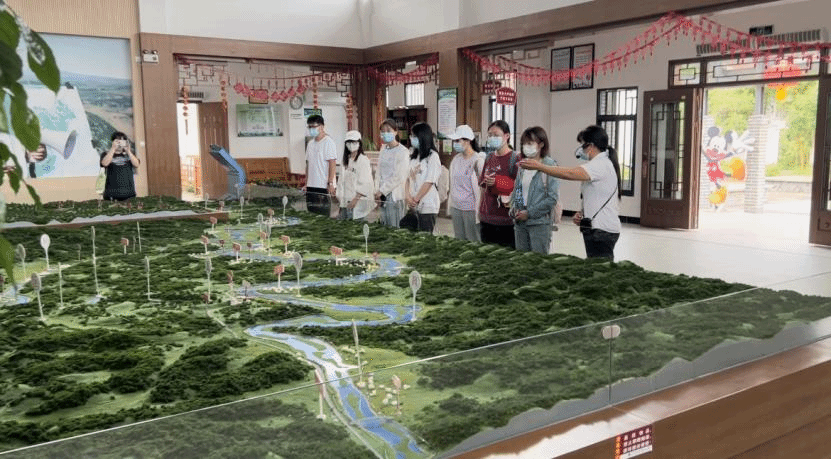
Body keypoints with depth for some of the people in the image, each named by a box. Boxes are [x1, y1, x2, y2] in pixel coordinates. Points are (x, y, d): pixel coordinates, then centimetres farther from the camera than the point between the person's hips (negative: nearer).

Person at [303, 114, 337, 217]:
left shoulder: (328, 142, -6)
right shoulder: (310, 144, 15)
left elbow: (332, 163, -12)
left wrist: (330, 183, -18)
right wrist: (306, 184, 15)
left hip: (324, 186, -7)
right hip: (311, 186, 7)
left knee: (323, 215, -4)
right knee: (311, 213, 8)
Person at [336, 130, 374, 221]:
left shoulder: (364, 160, -7)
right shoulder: (345, 160, 14)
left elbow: (365, 183, -13)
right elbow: (341, 180, 15)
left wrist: (356, 199, -16)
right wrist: (339, 196, 9)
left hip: (359, 201, -6)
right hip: (345, 201, 6)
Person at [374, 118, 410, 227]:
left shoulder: (403, 152, -8)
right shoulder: (383, 150, 13)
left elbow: (399, 177, -13)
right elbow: (378, 173, 13)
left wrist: (382, 191, -11)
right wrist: (377, 191, 1)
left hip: (395, 195, -6)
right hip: (383, 195, 6)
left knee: (395, 226, -6)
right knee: (384, 226, 8)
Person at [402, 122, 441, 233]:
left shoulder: (432, 156, -8)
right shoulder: (414, 157, 14)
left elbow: (429, 182, -13)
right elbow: (408, 178, 10)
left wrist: (416, 199, -10)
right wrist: (409, 197, -4)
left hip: (427, 207, -7)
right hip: (413, 207, 7)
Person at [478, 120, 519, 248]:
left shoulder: (514, 158, -7)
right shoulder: (489, 158, 13)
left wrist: (497, 183, -21)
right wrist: (480, 209, 17)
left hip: (506, 220, -6)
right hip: (486, 218, 6)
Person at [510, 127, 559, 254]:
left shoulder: (549, 165, -9)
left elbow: (553, 197, -13)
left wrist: (530, 213, -13)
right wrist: (514, 209, 0)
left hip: (539, 223, -6)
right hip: (520, 223, 6)